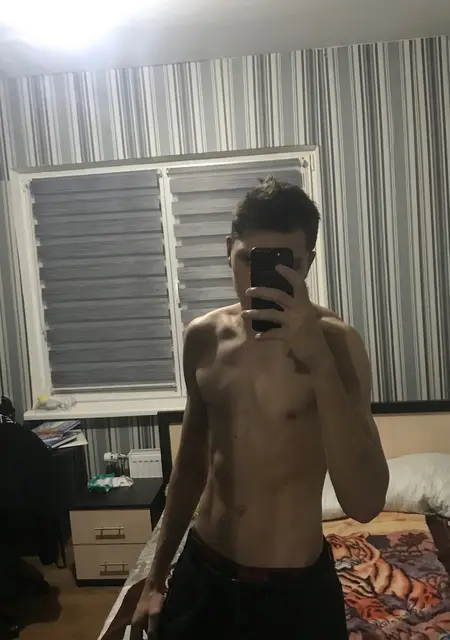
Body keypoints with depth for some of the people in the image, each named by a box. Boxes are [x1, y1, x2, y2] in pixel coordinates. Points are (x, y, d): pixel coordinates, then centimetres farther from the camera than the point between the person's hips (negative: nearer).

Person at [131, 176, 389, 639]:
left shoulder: (335, 342, -17)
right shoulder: (203, 337, -4)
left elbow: (365, 504, -25)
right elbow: (192, 462, 7)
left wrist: (319, 360, -34)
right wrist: (156, 576, 12)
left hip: (294, 588, -3)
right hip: (201, 571, 4)